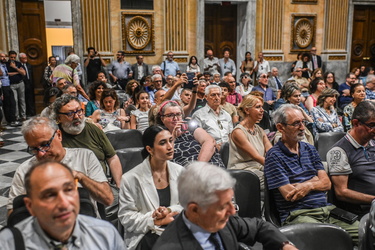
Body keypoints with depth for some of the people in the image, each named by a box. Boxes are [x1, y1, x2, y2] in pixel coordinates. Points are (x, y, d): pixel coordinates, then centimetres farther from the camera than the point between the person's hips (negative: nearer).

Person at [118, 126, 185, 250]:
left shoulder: (179, 171, 8)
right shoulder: (131, 178, -4)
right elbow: (126, 218, -3)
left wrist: (169, 210, -10)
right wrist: (157, 221, -13)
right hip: (145, 235, -4)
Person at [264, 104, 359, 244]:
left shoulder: (310, 149, 19)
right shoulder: (274, 156, -3)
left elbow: (327, 183, 11)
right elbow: (289, 194, -10)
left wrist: (308, 186, -10)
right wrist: (315, 180, 4)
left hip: (326, 210, 6)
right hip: (297, 215, -6)